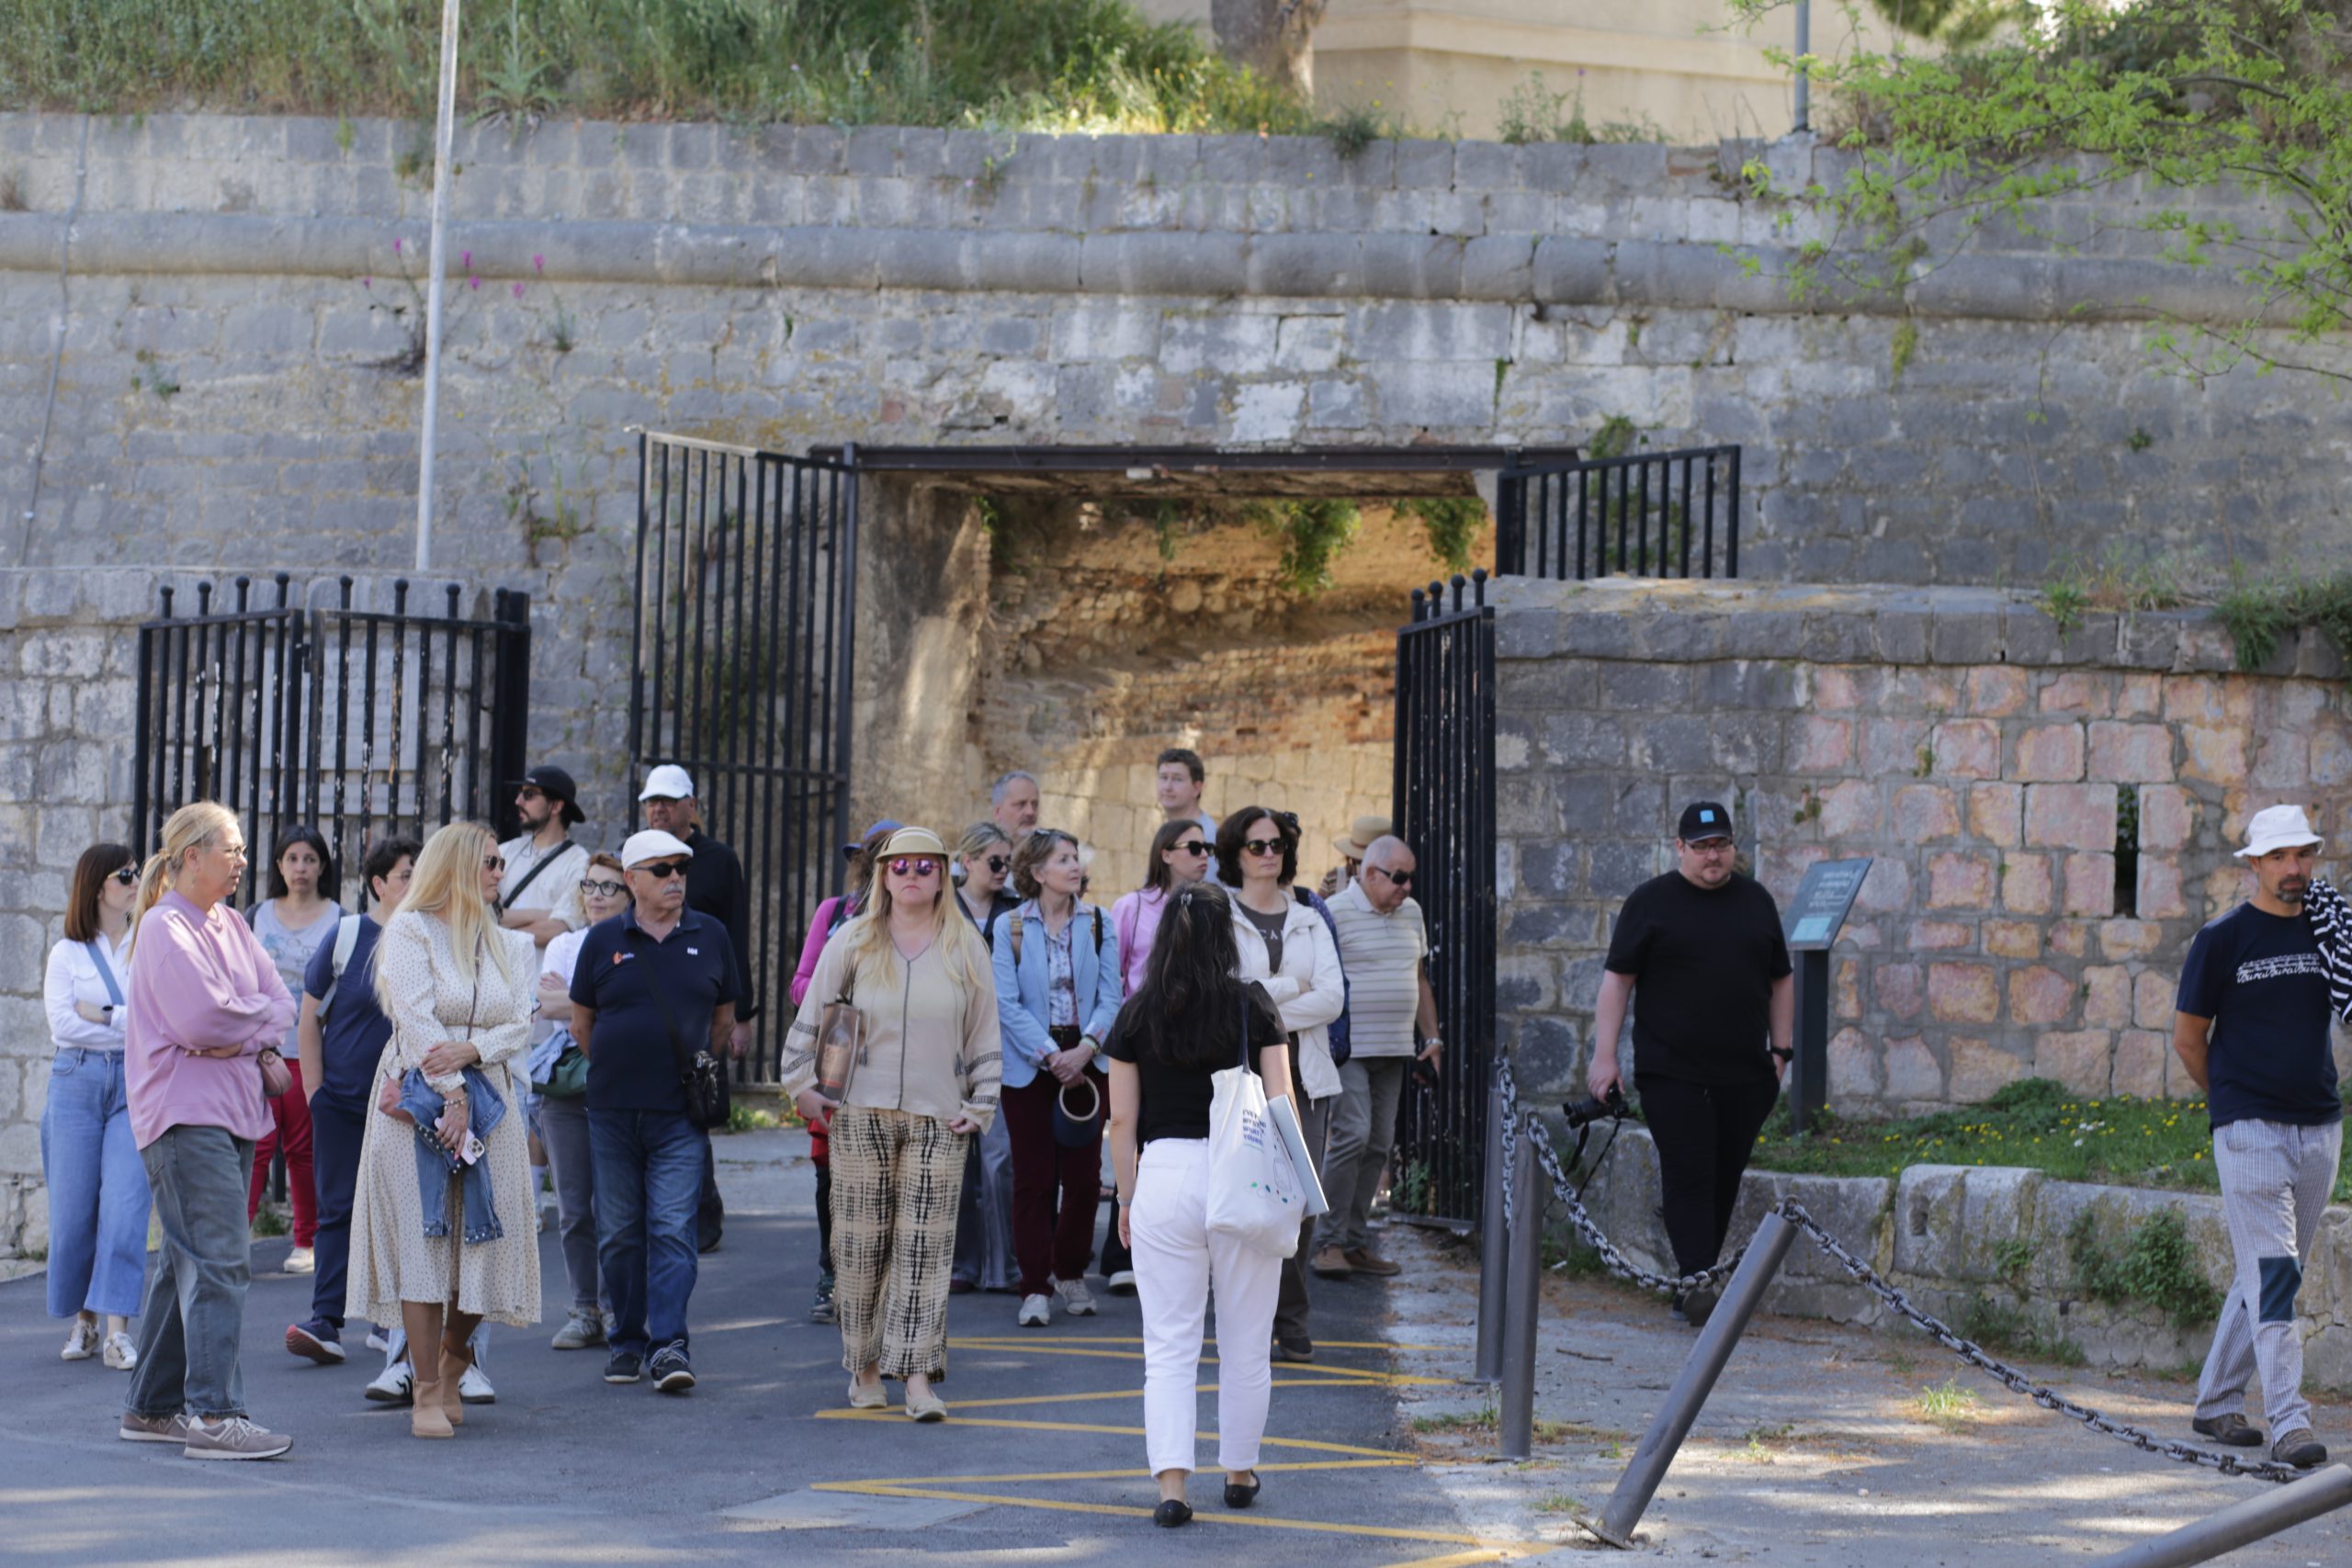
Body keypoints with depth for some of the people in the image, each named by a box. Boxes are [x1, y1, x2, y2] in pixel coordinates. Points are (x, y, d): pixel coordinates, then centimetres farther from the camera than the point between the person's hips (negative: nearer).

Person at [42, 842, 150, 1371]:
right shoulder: (67, 954, 8)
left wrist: (102, 1017, -10)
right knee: (73, 1208, 1)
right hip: (77, 1083, 1)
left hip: (136, 1086, -1)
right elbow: (62, 1023, -6)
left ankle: (117, 1327, -14)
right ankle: (83, 1318, 16)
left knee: (125, 1203, -12)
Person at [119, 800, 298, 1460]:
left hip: (232, 1105, 9)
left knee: (185, 1259, 12)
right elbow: (202, 1016, -19)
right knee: (219, 1260, -15)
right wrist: (261, 1015, -1)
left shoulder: (230, 926, 17)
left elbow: (280, 1003, 11)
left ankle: (153, 1406, 19)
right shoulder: (165, 928, -9)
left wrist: (251, 1038, -9)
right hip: (185, 1113, -9)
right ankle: (214, 1416, -18)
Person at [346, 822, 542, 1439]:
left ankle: (451, 1365, 22)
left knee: (482, 1241, 0)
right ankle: (428, 1393, -6)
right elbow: (416, 1018, -9)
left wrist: (469, 1051, -13)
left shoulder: (510, 946, 15)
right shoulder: (411, 932, 0)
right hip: (420, 1102, -4)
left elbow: (520, 1026, 6)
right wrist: (449, 1093, -16)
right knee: (422, 1241, -7)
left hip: (490, 1101, 5)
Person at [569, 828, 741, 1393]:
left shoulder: (709, 937, 5)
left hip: (680, 1114, -1)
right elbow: (581, 1022, 13)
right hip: (612, 1112, 1)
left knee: (673, 1228, -10)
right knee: (619, 1233, 7)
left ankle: (669, 1344, -14)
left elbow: (724, 1018, 16)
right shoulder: (604, 939, 3)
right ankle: (627, 1340, 17)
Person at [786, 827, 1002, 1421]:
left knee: (926, 1249, -5)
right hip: (861, 1117, 0)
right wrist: (803, 1087, 4)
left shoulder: (966, 948, 7)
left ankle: (918, 1377, -8)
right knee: (862, 1247, 2)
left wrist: (980, 1106, 4)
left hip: (939, 1121, 0)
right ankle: (865, 1367, 14)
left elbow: (986, 1037, 10)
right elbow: (811, 1019, 11)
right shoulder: (852, 943, 5)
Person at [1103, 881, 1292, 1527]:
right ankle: (1239, 1473, 25)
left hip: (1164, 1176, 0)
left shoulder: (1137, 1017, 1)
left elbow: (1122, 1121, 3)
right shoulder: (1254, 1006, -2)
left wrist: (1127, 1198, 13)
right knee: (1244, 1345, 14)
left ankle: (1171, 1483, -10)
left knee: (1168, 1346, 3)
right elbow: (1280, 1106, -3)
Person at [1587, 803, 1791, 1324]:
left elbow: (1781, 980, 20)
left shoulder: (1755, 901, 14)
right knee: (1689, 1176, -12)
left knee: (1724, 1179, 5)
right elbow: (1617, 978, 1)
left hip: (1744, 1076, 4)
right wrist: (1604, 1054, -5)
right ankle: (1695, 1284, -16)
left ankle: (1693, 1284, 15)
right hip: (1672, 1074, -4)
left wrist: (1779, 1049, 12)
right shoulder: (1650, 901, 3)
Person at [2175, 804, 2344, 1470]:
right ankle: (2288, 1422, -17)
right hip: (2249, 1130, -5)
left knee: (2270, 1270, 10)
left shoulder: (2326, 930, 10)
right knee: (2271, 1271, -13)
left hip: (2320, 1126, 5)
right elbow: (2187, 1036, 5)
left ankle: (2216, 1402, 22)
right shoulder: (2221, 939, -3)